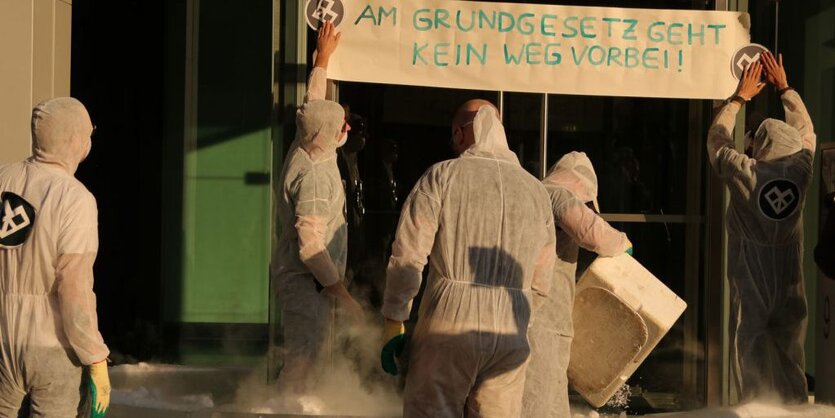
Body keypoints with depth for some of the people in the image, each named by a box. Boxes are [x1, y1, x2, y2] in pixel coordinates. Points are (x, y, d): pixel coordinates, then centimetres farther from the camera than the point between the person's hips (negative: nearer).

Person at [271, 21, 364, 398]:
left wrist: (323, 56, 33)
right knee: (303, 364, -11)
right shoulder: (313, 175, -21)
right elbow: (310, 246, -24)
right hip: (307, 282, -10)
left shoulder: (305, 151, 6)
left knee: (306, 360, 14)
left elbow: (312, 102, 25)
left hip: (302, 279, 10)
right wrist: (341, 293, -21)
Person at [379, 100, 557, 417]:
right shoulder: (536, 191, 10)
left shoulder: (441, 176, -1)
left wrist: (394, 323, 2)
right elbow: (540, 283, 13)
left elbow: (407, 256, -6)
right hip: (510, 336, 3)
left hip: (446, 331, -3)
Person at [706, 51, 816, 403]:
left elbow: (717, 139, 8)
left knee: (750, 359, 1)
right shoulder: (800, 170, -5)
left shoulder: (743, 173, -12)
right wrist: (784, 88, 23)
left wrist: (740, 97, 18)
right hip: (790, 287, 3)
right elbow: (805, 130, 15)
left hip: (750, 289, -3)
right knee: (791, 367, 9)